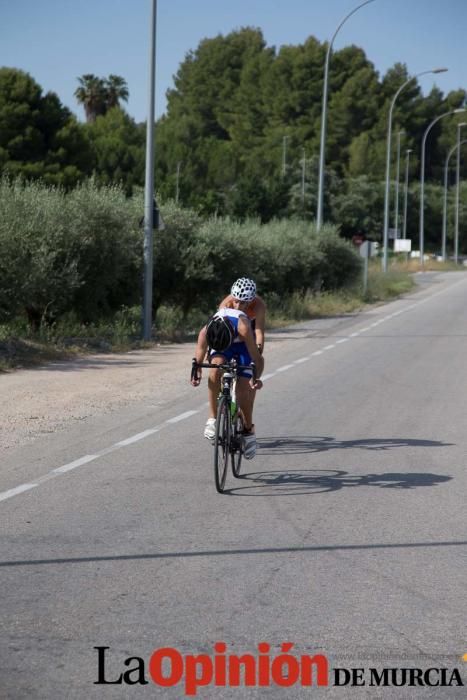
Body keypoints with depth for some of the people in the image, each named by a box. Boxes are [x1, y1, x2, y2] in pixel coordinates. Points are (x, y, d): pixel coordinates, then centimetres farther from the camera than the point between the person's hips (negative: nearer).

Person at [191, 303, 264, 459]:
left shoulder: (242, 326, -40)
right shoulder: (205, 332, -34)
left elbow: (257, 358, -37)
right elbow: (198, 359, -22)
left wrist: (256, 377, -51)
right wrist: (196, 374, -40)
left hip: (243, 347, -2)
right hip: (219, 345, 2)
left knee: (243, 392, -12)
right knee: (215, 369, -31)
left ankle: (249, 430, 14)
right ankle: (212, 418, -22)